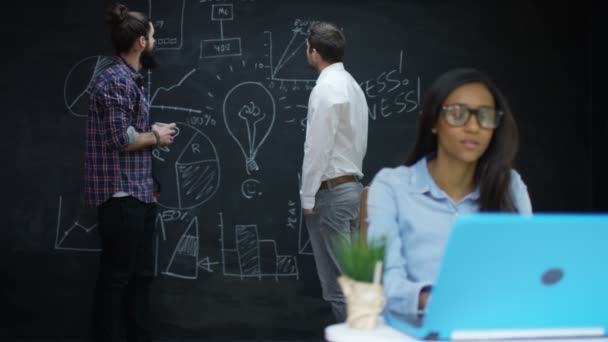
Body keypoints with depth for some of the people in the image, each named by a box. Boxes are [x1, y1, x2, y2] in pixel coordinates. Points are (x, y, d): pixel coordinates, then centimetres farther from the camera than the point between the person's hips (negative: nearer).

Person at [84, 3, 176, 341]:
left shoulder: (132, 79, 15)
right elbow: (120, 138, -21)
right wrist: (156, 136, -7)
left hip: (139, 194, 10)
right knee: (116, 276, -1)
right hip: (120, 197, -10)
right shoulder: (115, 80, -15)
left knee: (140, 275, 15)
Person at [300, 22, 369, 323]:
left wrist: (308, 197, -13)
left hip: (330, 191, -9)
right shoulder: (351, 85, 14)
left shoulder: (326, 89, -15)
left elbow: (317, 149, -18)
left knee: (336, 276, -3)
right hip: (351, 185, 9)